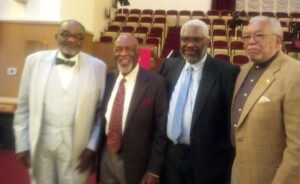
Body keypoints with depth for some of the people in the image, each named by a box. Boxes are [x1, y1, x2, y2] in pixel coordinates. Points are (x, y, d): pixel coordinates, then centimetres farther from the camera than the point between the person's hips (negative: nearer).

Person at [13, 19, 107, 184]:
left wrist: (92, 146, -3)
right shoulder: (35, 60, 1)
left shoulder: (97, 67, -3)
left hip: (77, 146, -1)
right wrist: (22, 144, 3)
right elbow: (24, 107, 3)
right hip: (40, 143, 2)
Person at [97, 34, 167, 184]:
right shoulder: (108, 79, 3)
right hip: (106, 159, 4)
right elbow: (102, 118, 10)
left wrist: (154, 170, -10)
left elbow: (160, 130, -10)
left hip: (136, 163, -4)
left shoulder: (155, 83, -12)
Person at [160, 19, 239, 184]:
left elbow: (233, 119, -11)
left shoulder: (226, 72, -12)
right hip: (170, 156, 5)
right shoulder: (170, 66, 5)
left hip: (206, 160, -4)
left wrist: (229, 162, -10)